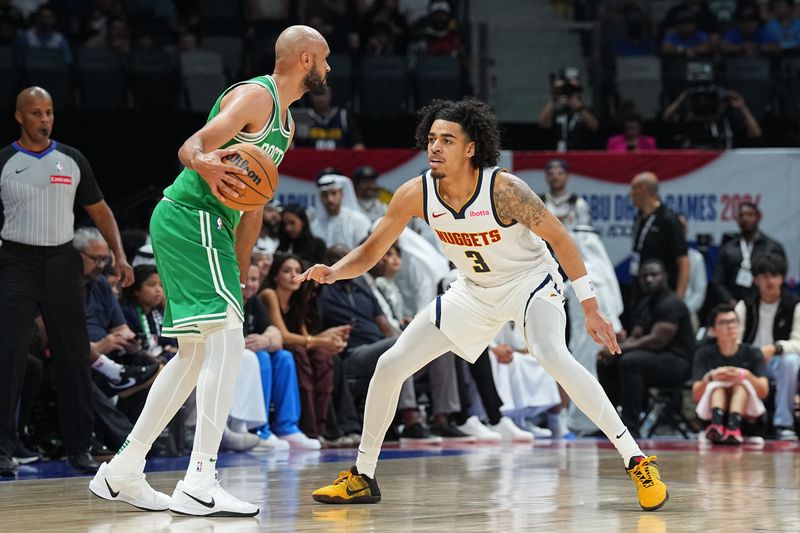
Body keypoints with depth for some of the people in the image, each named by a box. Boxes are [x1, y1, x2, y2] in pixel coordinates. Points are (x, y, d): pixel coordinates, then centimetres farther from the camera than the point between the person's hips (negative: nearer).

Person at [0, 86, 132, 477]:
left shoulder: (72, 161, 8)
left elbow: (98, 210, 14)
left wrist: (119, 254, 3)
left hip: (62, 262, 3)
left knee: (74, 358, 4)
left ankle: (78, 447, 13)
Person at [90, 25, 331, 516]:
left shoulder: (286, 122, 20)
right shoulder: (256, 96, -11)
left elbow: (254, 206, 25)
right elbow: (191, 146, -25)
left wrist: (239, 276, 25)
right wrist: (204, 163, -48)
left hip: (210, 227, 11)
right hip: (191, 216, -11)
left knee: (197, 352, 14)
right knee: (227, 336, -19)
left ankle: (122, 471, 20)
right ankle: (200, 484, -25)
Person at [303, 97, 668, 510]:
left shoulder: (503, 190, -30)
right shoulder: (415, 195, -17)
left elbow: (558, 237, -19)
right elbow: (371, 252, -6)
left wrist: (590, 308, -19)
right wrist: (334, 272, -28)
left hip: (530, 280, -5)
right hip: (474, 291, 6)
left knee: (552, 355, -35)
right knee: (390, 365, -1)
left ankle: (637, 461, -29)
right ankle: (361, 477, 16)